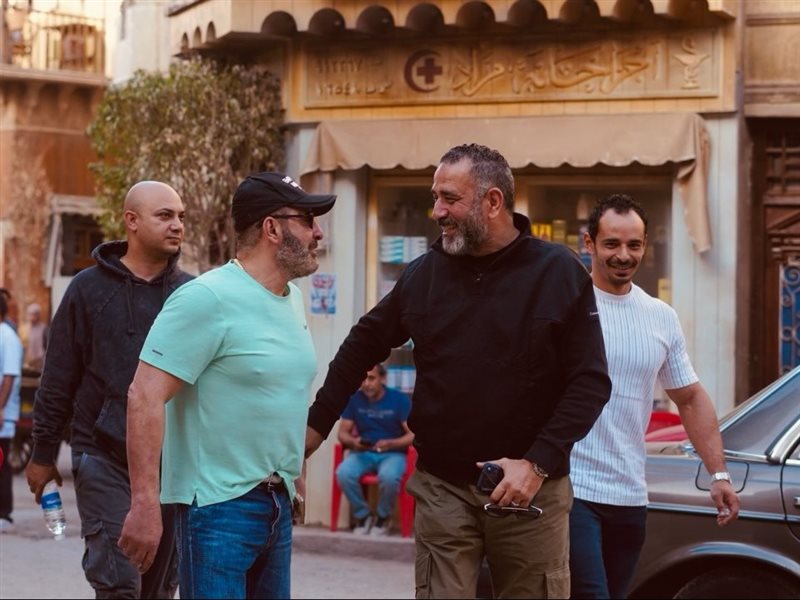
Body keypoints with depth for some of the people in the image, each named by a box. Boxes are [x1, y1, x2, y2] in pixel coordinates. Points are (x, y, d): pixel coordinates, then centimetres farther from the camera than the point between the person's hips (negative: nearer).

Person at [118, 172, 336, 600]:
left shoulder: (292, 299, 11)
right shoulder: (208, 298, -14)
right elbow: (145, 396, -19)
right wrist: (145, 504, -25)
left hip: (278, 503, 8)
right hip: (220, 503, -8)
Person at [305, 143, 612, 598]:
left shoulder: (560, 274, -5)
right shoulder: (424, 274, 5)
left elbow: (590, 382, -7)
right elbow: (363, 346, 18)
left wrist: (538, 464, -16)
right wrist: (318, 424, 14)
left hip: (532, 490, -2)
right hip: (443, 490, 2)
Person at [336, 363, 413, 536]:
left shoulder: (400, 400, -4)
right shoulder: (354, 399, 2)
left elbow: (413, 435, -7)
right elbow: (343, 433, 5)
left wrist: (390, 444, -25)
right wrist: (354, 442, -18)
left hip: (393, 453, -2)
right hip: (362, 452, 3)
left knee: (388, 476, -38)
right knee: (343, 473, -30)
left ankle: (383, 517, -7)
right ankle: (362, 515, -5)